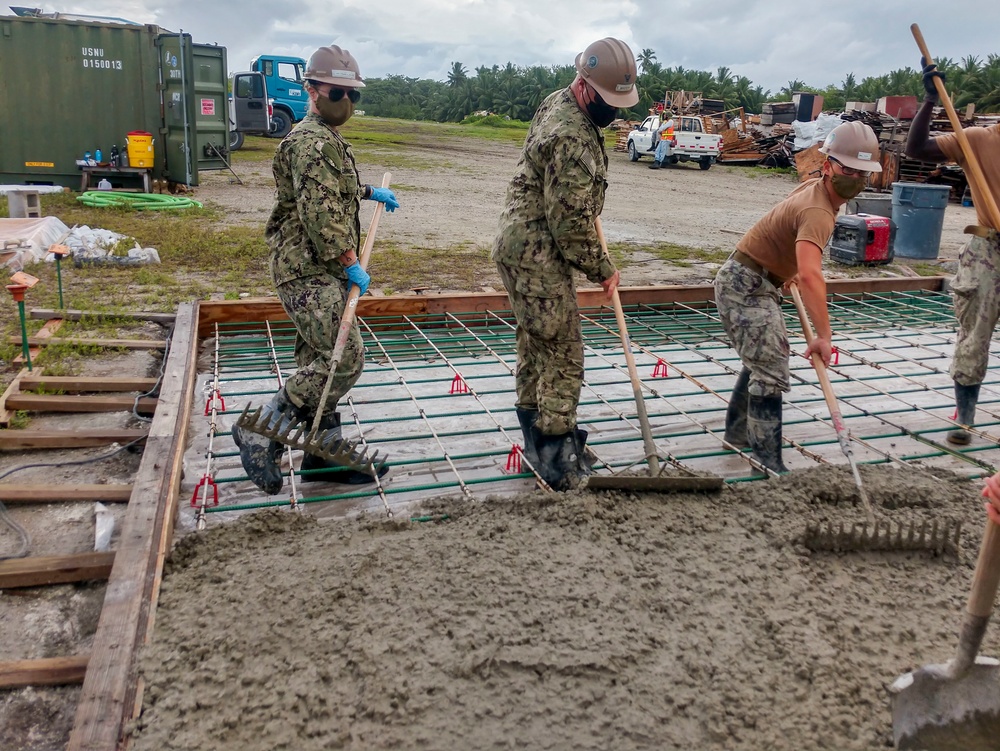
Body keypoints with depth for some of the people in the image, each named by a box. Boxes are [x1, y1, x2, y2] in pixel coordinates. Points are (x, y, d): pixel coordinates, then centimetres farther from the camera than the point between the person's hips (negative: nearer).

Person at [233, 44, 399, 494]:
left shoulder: (329, 140, 20)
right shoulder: (312, 142, -14)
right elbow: (320, 212, -24)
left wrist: (370, 192, 41)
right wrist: (349, 262, -19)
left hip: (321, 271, 11)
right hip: (309, 271, -11)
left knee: (320, 360, 13)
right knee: (345, 358, -14)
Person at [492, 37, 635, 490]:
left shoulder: (560, 103, 10)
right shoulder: (572, 138, -23)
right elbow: (571, 224, -22)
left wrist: (590, 210, 20)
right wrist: (602, 270, -9)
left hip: (521, 247, 10)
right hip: (538, 255, -10)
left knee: (535, 341, 18)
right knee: (562, 352, -6)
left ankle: (535, 430, 31)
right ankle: (557, 457, 1)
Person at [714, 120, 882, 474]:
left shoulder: (813, 186, 5)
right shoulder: (818, 212, -26)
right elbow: (810, 275, -42)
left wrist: (787, 269, 25)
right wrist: (824, 335, -44)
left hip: (759, 283, 11)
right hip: (745, 286, -11)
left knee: (761, 359, 24)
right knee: (771, 373, -15)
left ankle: (739, 432, 40)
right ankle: (768, 464, -10)